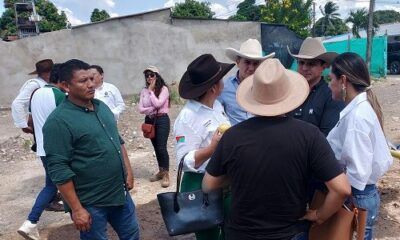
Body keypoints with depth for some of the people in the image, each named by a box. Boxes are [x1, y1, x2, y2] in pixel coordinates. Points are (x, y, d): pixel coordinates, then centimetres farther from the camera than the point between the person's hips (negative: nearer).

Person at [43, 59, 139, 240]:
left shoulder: (101, 106, 5)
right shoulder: (58, 121, -19)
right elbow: (59, 170, -20)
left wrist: (128, 170, 10)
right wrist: (76, 209, -18)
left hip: (120, 192, 7)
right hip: (90, 204, -7)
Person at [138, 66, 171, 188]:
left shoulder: (164, 89, -7)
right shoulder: (144, 91, 7)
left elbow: (158, 104, -21)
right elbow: (140, 109, -1)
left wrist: (151, 91, -13)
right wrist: (153, 109, -15)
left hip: (162, 120, -5)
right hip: (149, 121, 5)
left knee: (162, 147, -8)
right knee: (156, 147, 13)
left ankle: (166, 174, 4)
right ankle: (161, 171, 26)